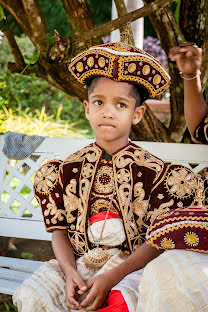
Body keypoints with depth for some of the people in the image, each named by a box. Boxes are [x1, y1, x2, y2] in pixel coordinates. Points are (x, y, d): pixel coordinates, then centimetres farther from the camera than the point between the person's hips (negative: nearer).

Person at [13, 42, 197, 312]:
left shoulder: (155, 173, -3)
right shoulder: (68, 170, 7)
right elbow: (60, 230, 7)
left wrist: (112, 277, -19)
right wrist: (69, 272, -13)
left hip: (131, 265, -3)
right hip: (78, 262, 3)